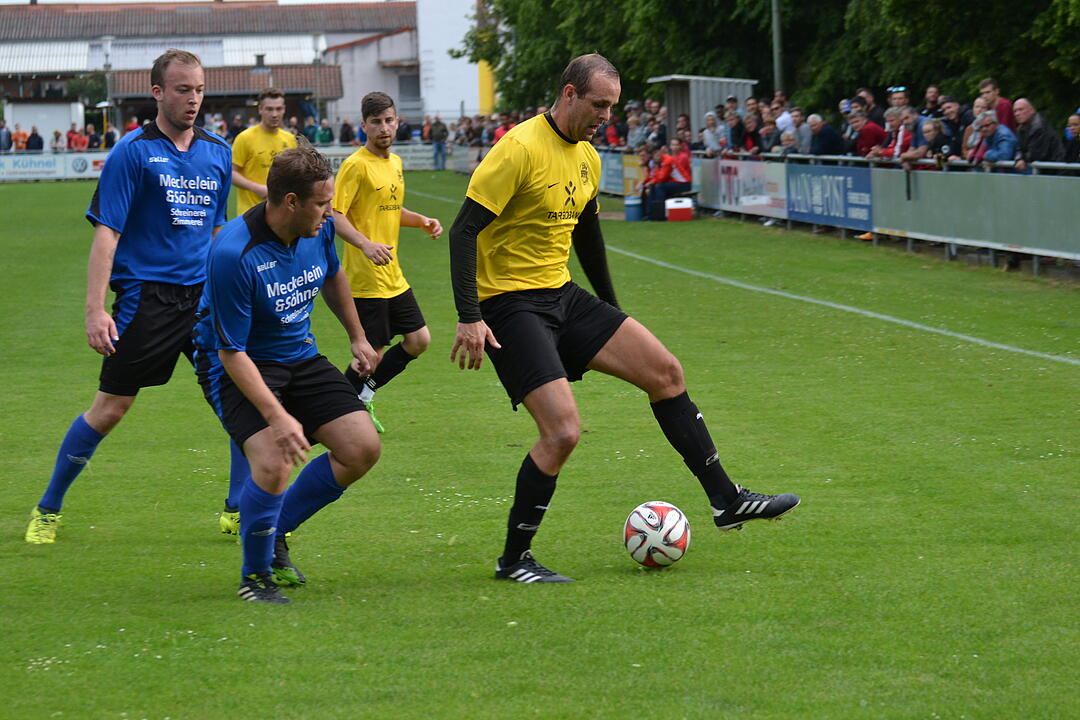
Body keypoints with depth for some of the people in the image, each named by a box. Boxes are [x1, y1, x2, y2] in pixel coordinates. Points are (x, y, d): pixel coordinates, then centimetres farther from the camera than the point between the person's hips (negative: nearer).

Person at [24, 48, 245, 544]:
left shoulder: (217, 153, 10)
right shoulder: (132, 152, -7)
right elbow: (106, 233, -10)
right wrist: (95, 309, -17)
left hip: (202, 295, 5)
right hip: (145, 297, -5)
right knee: (109, 409, -1)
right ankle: (47, 510, 15)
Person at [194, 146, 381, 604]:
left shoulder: (319, 229, -9)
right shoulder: (233, 254, -31)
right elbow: (232, 353, -27)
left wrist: (356, 337, 27)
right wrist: (276, 416, -35)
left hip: (300, 357, 7)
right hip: (238, 365, -7)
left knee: (362, 449, -4)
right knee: (274, 460, -29)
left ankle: (275, 534, 16)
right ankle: (255, 574, -4)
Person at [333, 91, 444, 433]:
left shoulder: (395, 162, 13)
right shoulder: (356, 165, -13)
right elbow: (335, 215, -18)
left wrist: (422, 221, 10)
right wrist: (366, 245, -31)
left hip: (393, 276, 8)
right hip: (365, 279, -8)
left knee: (418, 341, 8)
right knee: (373, 353, -4)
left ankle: (363, 394, 22)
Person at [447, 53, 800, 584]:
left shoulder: (587, 158, 10)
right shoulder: (521, 148, -17)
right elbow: (464, 230, -19)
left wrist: (611, 312, 29)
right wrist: (468, 317, -25)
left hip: (562, 296, 9)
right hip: (510, 305, -8)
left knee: (665, 371, 3)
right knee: (563, 430, -18)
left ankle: (726, 500, 12)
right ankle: (513, 560, -2)